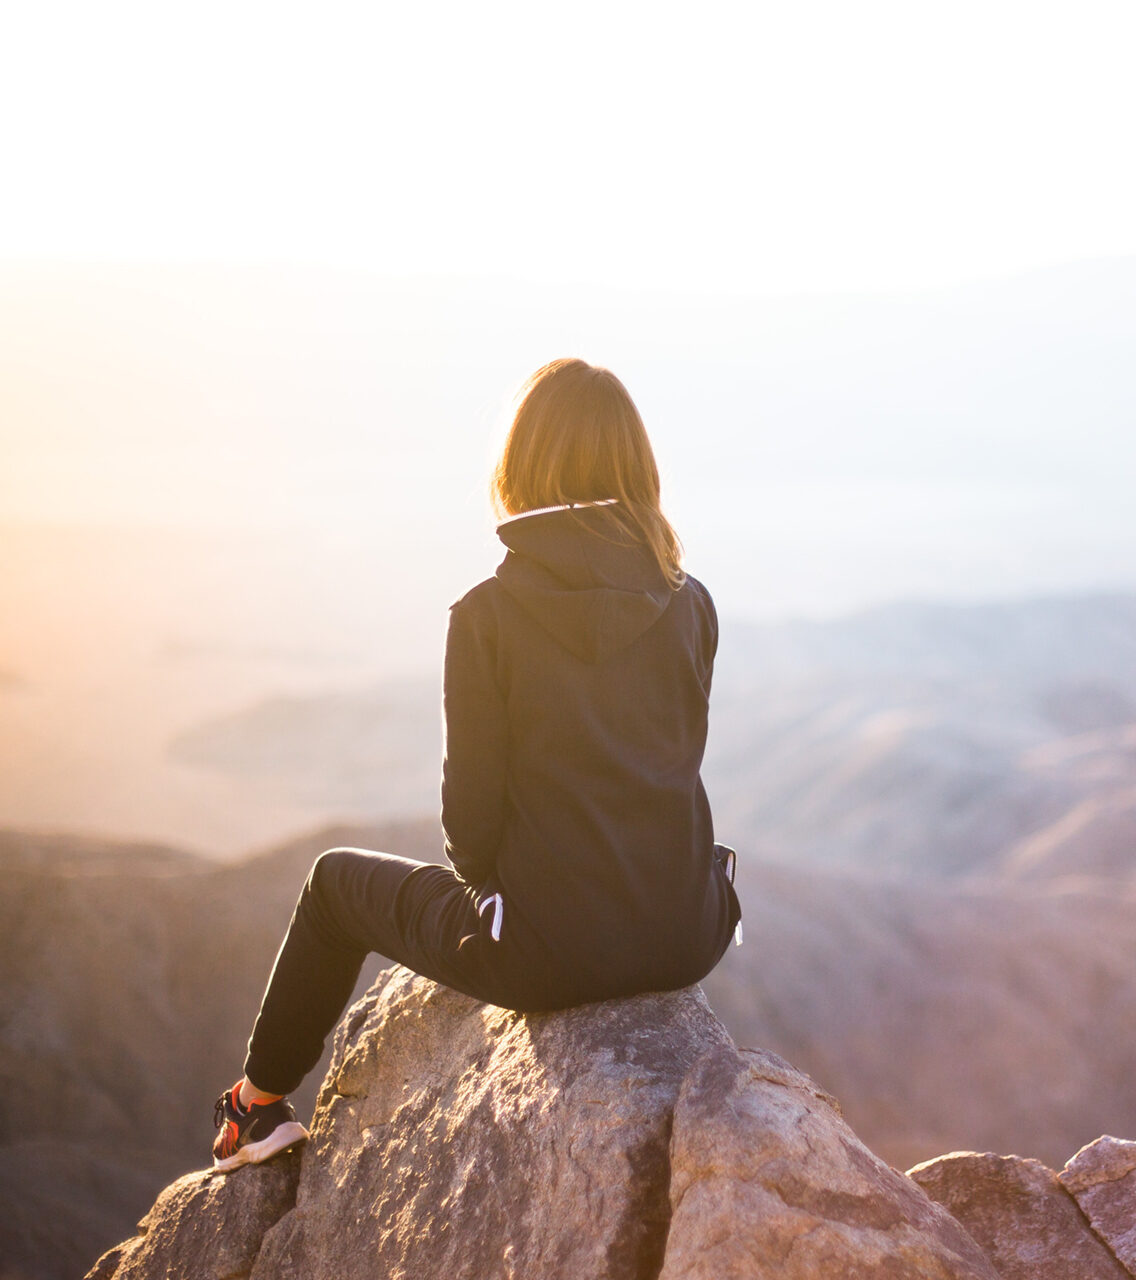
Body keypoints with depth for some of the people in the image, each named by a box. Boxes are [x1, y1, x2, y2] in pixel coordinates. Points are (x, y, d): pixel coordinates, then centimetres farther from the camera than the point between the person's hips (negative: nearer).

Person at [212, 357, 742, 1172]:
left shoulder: (488, 615, -13)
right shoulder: (692, 605, 0)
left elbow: (472, 813, -9)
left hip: (550, 953, -4)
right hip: (686, 939, 4)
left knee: (337, 880, 24)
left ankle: (262, 1103, 41)